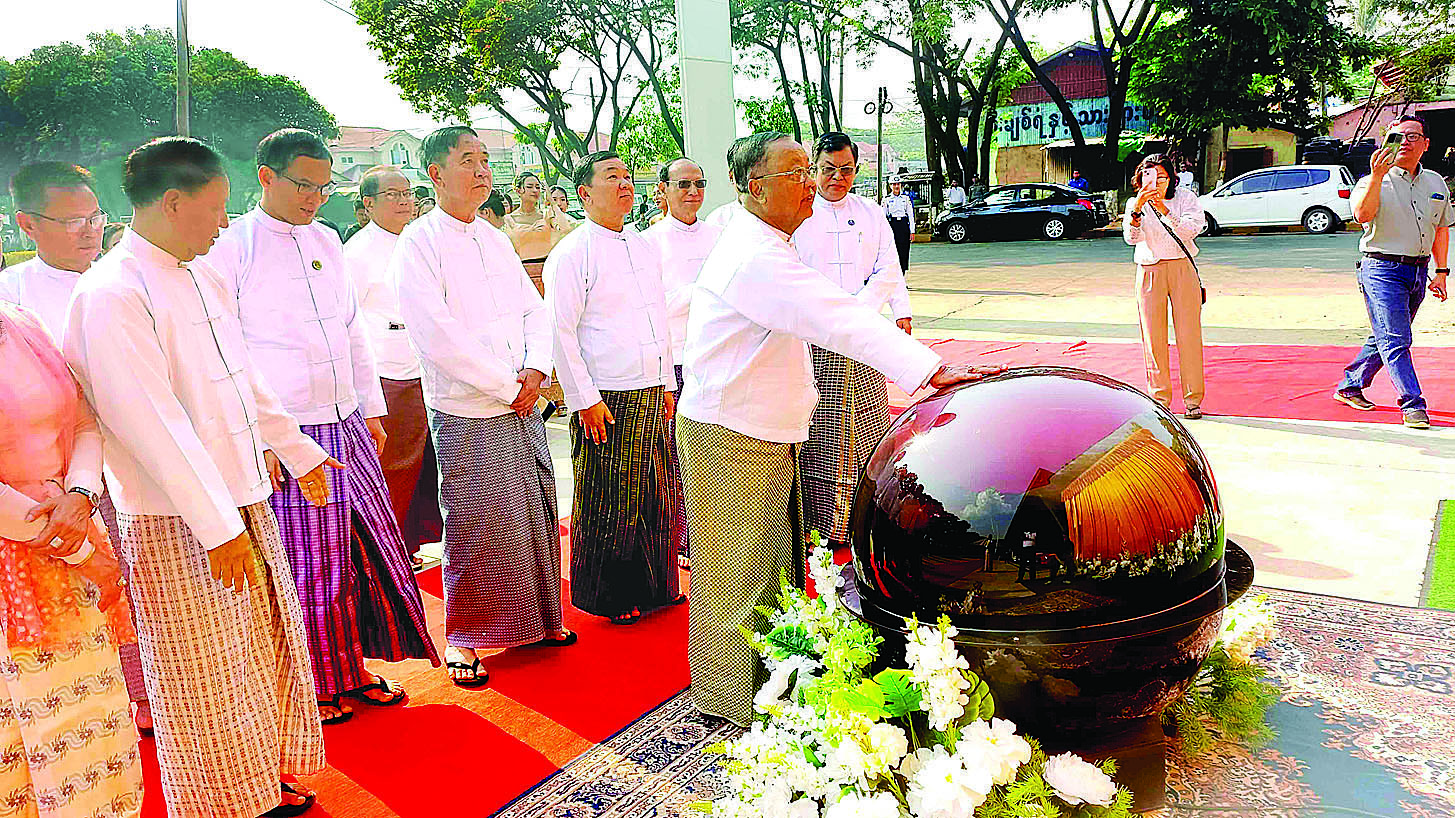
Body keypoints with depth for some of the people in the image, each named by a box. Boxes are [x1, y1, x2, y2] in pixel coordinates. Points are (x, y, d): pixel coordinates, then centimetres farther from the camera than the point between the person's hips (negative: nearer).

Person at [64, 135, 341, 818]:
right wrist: (218, 527, -22)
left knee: (267, 643, 18)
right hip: (178, 523, -8)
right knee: (207, 675, 6)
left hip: (243, 500, 8)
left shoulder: (202, 278, 9)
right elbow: (151, 424, -22)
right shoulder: (112, 293, -17)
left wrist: (300, 452, 23)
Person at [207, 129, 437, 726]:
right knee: (303, 563, 2)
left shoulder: (326, 241, 13)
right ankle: (313, 686, 21)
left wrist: (372, 409, 15)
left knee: (368, 544, 10)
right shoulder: (230, 247, -6)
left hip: (347, 427, 6)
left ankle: (354, 670, 27)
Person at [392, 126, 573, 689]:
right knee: (474, 528, 0)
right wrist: (507, 387, -14)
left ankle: (538, 619, 30)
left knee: (534, 515, 12)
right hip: (467, 414, -6)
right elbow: (439, 337, -17)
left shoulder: (495, 238, 14)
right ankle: (463, 640, 18)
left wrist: (536, 371, -5)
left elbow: (534, 310, 13)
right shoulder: (418, 243, -8)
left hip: (523, 406, 6)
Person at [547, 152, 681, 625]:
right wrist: (585, 398, -14)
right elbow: (561, 332, -11)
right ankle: (607, 596, 19)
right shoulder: (571, 254, -8)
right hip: (607, 399, -7)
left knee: (654, 494, 14)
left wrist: (667, 383, 16)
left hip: (651, 393, 7)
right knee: (608, 502, 3)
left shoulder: (645, 248, 14)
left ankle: (654, 585, 30)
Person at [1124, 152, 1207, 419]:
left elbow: (1191, 229, -14)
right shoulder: (1134, 203, 5)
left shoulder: (1185, 197, 2)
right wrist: (1137, 210, -26)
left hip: (1182, 268, -1)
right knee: (1153, 336, 0)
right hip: (1149, 272, 1)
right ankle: (1159, 399, 9)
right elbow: (1131, 238, -11)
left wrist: (1165, 211, -26)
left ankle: (1193, 400, 4)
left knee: (1189, 333, -3)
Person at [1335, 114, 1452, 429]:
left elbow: (1442, 228, 20)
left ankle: (1349, 386, 26)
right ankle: (1413, 405, -7)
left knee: (1385, 338, 12)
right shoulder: (1374, 182, -5)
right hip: (1382, 269, -6)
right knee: (1395, 341, -11)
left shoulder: (1436, 183, 13)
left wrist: (1441, 270, 14)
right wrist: (1377, 177, -38)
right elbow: (1363, 215, -25)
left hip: (1419, 271, 6)